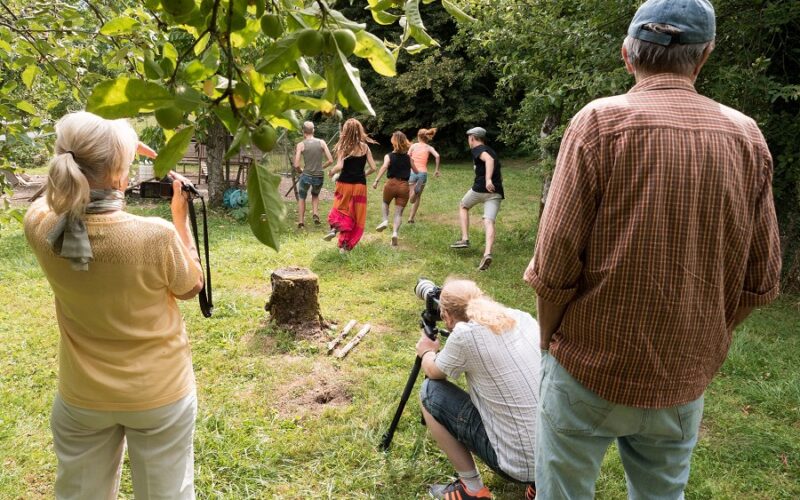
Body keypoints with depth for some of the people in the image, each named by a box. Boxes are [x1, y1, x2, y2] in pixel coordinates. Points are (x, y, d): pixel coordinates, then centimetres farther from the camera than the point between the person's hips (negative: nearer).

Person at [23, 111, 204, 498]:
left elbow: (53, 195, 9)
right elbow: (192, 287, -7)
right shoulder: (158, 236, -29)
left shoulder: (41, 228, -17)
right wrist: (180, 218, -4)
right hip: (160, 394, -3)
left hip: (81, 398, 3)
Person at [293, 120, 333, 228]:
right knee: (315, 195, 30)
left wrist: (300, 171, 11)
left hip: (306, 175, -2)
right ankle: (315, 213, 8)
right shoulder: (321, 142, 0)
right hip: (319, 176, 2)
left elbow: (296, 165, -10)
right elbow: (330, 160, -3)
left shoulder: (301, 144, -5)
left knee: (301, 197, 23)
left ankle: (301, 221, 19)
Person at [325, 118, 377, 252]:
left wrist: (331, 173, 2)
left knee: (341, 209, 20)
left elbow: (339, 166, -17)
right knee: (356, 215, 10)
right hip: (360, 185, 1)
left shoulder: (343, 147, -6)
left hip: (344, 184, -1)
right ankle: (345, 244, 10)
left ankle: (334, 228, -9)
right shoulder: (365, 147, 1)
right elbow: (373, 168, -1)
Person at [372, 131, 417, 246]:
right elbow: (416, 171, 14)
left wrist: (376, 180, -26)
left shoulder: (388, 156, 0)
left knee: (385, 203, 28)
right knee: (399, 212, 4)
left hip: (391, 184, -1)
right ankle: (395, 232, -16)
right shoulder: (408, 158, 9)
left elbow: (384, 167, -18)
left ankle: (385, 220, 5)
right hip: (404, 186, 1)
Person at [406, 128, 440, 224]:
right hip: (423, 173, 1)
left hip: (412, 172, -1)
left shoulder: (414, 145, 8)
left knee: (411, 200, 0)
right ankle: (411, 218, 17)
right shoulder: (429, 147, 6)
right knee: (418, 197, 19)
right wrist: (437, 170, -3)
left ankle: (415, 190, -33)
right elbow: (437, 156, -11)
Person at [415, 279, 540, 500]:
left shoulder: (464, 334, -14)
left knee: (430, 392, 5)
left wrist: (427, 352, 29)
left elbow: (434, 373, 7)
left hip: (521, 463, -6)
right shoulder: (522, 318, 4)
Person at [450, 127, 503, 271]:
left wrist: (488, 179, -32)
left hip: (481, 188, -6)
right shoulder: (491, 151, 27)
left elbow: (489, 159, -22)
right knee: (489, 222, -7)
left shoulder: (477, 149, 2)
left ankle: (465, 239, 14)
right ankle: (487, 253, -27)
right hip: (496, 192, 6)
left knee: (463, 206, 22)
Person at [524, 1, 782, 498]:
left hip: (592, 368, -4)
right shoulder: (746, 136, -1)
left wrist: (550, 340, 0)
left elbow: (555, 261, -17)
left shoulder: (601, 122, -14)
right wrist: (702, 342, 16)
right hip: (685, 381, 4)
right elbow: (762, 279, 1)